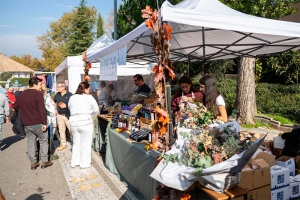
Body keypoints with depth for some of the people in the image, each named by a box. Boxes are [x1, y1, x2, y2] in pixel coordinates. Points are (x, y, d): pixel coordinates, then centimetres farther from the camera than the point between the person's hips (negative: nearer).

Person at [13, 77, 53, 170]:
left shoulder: (21, 95, 9)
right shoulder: (38, 94, -13)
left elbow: (15, 106, 18)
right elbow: (42, 110, -19)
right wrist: (44, 123, -16)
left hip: (26, 124, 6)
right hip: (37, 123, -6)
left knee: (30, 142, 13)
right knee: (43, 141, 9)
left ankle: (33, 163, 19)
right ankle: (44, 161, 12)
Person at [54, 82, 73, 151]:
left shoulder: (70, 95, -10)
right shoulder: (57, 95, 8)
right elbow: (55, 102, 24)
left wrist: (66, 106, -20)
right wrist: (56, 110, 12)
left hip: (68, 115, -6)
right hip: (59, 115, 6)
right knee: (61, 130, 13)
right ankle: (63, 144, 26)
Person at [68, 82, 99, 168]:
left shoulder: (72, 98, 12)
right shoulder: (89, 97, -3)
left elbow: (70, 109, 11)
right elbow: (96, 110, 0)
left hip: (73, 123, 6)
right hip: (85, 123, -5)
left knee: (76, 143, 19)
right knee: (85, 144, 6)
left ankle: (74, 162, 28)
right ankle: (84, 163, 14)